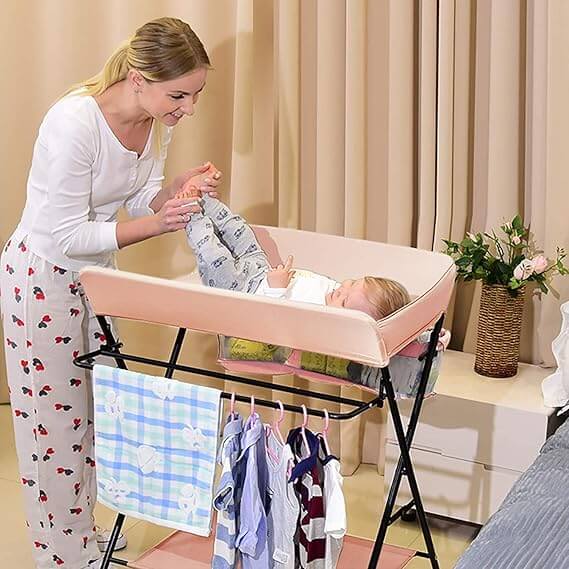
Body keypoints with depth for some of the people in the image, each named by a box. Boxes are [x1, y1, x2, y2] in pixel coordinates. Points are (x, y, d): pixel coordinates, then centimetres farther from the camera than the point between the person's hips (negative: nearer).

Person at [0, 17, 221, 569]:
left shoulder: (157, 120, -10)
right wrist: (155, 224, -33)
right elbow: (67, 236, -28)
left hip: (95, 274, 7)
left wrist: (179, 190, -18)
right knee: (54, 420, 4)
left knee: (94, 409, 15)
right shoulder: (73, 123, -32)